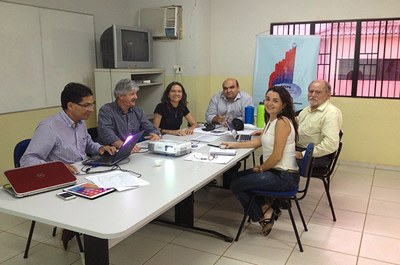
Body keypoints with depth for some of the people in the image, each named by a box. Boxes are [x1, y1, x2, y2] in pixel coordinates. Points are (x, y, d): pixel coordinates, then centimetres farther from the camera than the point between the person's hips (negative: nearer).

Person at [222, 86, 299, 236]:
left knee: (236, 185, -4)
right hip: (275, 171, 10)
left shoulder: (282, 122, -20)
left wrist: (260, 169, -6)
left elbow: (276, 156, -22)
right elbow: (260, 141, 20)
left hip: (284, 176, -10)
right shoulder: (271, 119, 8)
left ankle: (264, 214, 14)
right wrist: (235, 145, 14)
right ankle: (267, 208, 15)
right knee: (236, 177, 17)